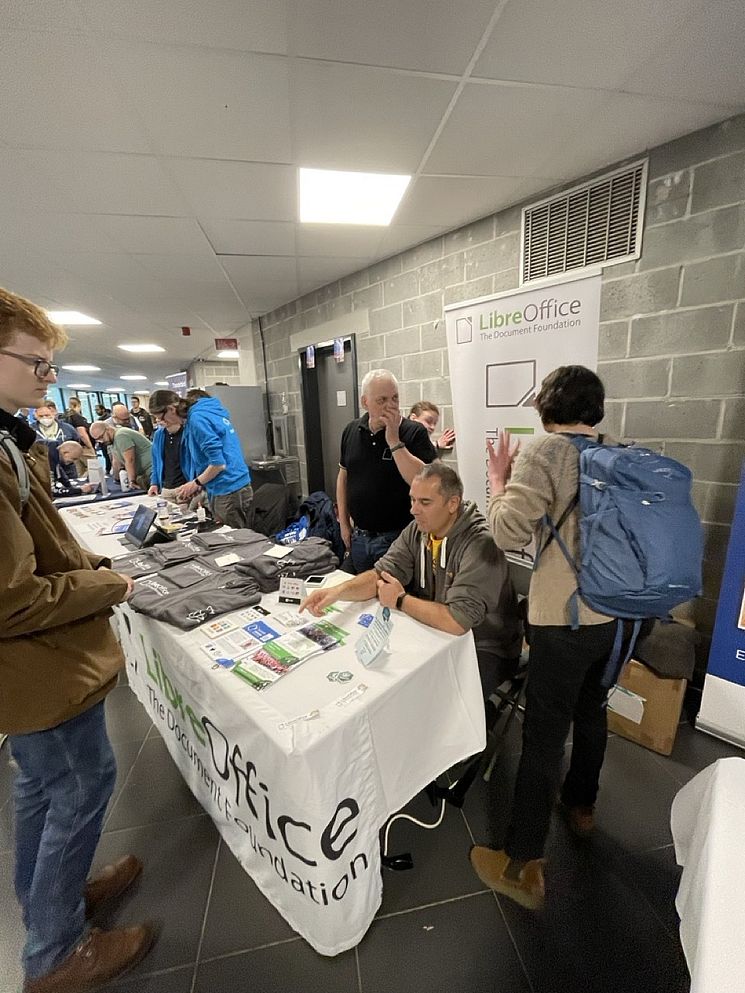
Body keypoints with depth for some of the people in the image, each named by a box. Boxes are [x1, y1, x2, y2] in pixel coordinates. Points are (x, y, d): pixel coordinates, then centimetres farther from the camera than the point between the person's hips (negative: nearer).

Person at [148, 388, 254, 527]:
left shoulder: (197, 419, -14)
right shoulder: (204, 411, 14)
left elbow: (218, 463, -19)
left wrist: (195, 484, -5)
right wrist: (198, 487, 12)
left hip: (229, 492, -9)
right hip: (237, 488, 9)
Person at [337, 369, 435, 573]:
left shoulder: (414, 432, -12)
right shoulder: (351, 430, 3)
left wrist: (394, 440, -23)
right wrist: (344, 523, 11)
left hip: (397, 537, -4)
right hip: (358, 536, 5)